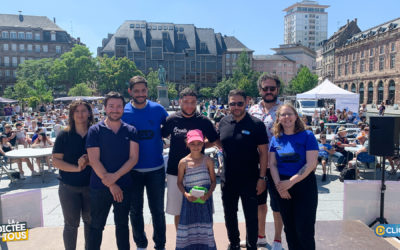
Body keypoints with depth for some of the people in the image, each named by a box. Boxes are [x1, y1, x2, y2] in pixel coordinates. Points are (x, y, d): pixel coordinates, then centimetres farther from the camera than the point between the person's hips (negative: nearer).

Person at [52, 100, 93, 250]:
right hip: (69, 187, -1)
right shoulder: (64, 135, -3)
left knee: (90, 221, 14)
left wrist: (88, 161, -18)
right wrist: (77, 168, -19)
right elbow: (56, 160, -6)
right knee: (71, 224, 9)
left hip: (91, 185, 1)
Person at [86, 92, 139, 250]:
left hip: (124, 186, 2)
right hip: (99, 187, -1)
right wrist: (111, 185, -13)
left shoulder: (131, 131, 1)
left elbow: (133, 158, -5)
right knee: (96, 226, 12)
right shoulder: (95, 130, -4)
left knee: (122, 224, 16)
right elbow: (94, 161, -9)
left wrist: (115, 177, -17)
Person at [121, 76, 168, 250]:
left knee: (157, 210, 10)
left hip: (156, 169, 0)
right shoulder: (123, 112, -4)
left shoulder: (157, 109, -4)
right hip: (132, 170, 1)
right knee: (135, 211, 13)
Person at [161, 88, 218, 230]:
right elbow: (162, 136, 14)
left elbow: (214, 141, 6)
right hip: (175, 171, 1)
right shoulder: (172, 120, -1)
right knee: (178, 211, 12)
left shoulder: (203, 121, -3)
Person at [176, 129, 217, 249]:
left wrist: (209, 193, -15)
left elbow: (213, 180, 1)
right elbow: (180, 182, 1)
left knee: (205, 224, 9)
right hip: (190, 198, 0)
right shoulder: (183, 162, -5)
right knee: (188, 223, 6)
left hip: (205, 198, 0)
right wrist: (185, 194, -14)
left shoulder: (208, 160, -4)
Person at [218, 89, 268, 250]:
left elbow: (263, 153, -9)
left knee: (251, 217, 9)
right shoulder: (224, 122, 2)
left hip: (250, 181, -4)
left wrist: (262, 178, -12)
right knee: (229, 216, 19)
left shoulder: (256, 124, -10)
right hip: (228, 180, 4)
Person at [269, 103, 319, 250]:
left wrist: (291, 181, -18)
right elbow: (272, 164, 3)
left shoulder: (307, 136, -6)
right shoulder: (276, 139, 5)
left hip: (304, 185, -3)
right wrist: (278, 184, -11)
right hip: (283, 188, 4)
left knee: (304, 230, 1)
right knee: (289, 228, 13)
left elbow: (311, 164, -12)